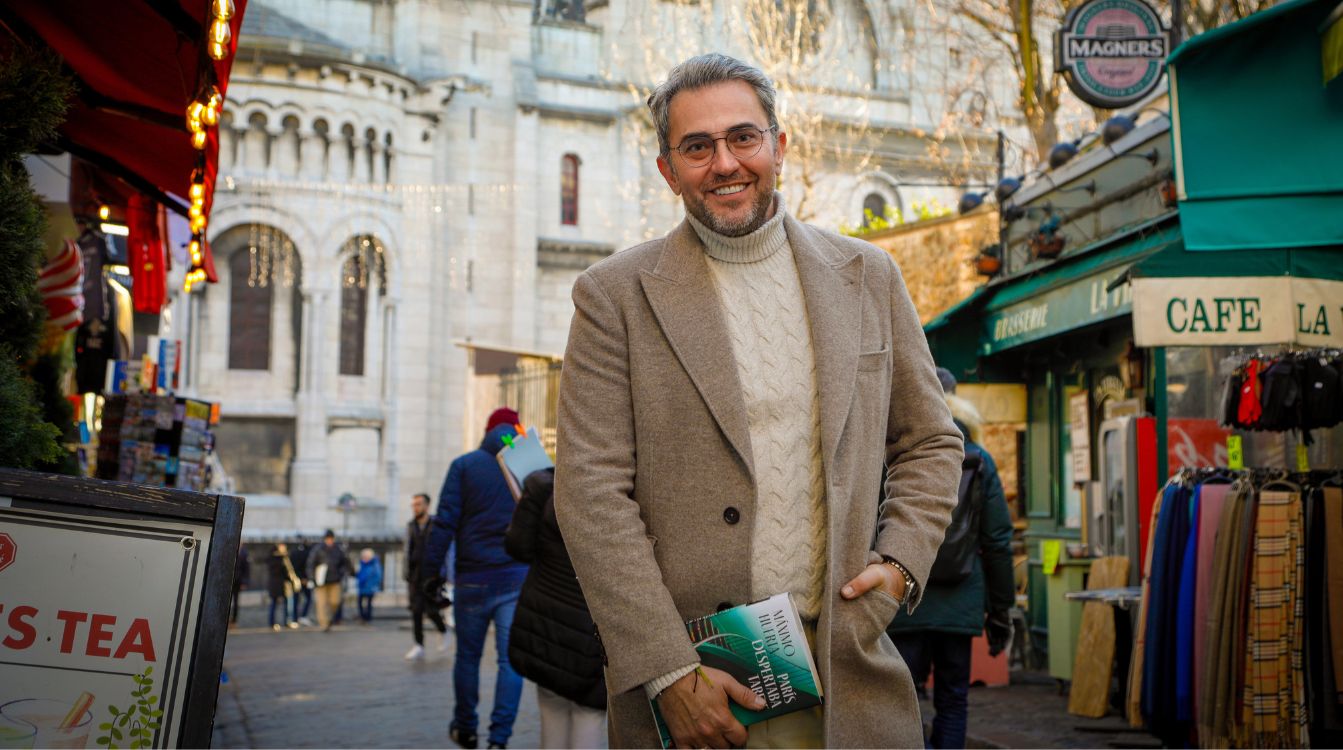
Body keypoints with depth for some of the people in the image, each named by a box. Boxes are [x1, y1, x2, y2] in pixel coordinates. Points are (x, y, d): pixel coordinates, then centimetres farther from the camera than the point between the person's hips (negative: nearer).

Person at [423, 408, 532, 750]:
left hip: (473, 577, 0)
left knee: (468, 656, 14)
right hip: (518, 577, 0)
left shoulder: (464, 465, 1)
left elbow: (445, 521, -6)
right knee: (511, 658, 0)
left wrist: (434, 568, -1)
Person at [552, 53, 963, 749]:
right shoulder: (614, 295, -2)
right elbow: (591, 493, -7)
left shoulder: (866, 276, 9)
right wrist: (669, 673, -14)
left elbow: (930, 444, 15)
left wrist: (901, 561, -2)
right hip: (684, 675, -2)